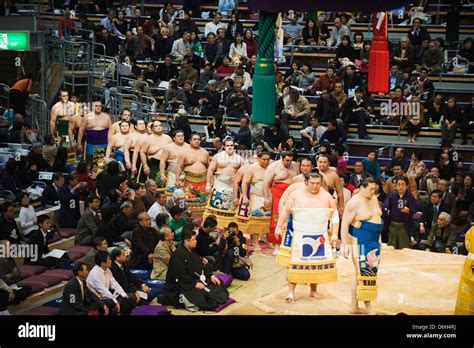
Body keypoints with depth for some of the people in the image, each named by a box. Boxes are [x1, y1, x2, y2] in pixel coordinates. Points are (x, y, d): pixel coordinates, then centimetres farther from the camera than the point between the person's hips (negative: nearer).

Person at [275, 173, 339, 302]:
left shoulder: (326, 196, 2)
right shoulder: (296, 194, -2)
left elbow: (334, 215, 8)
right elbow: (285, 211, 5)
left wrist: (334, 234, 2)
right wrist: (279, 227, 1)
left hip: (320, 237, 2)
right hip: (300, 236, -2)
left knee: (317, 262, 5)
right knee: (296, 263, -5)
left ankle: (313, 290, 19)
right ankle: (291, 291, 0)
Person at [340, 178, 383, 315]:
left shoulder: (374, 199, 11)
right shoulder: (355, 202, -14)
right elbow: (345, 223, -16)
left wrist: (379, 240, 20)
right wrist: (345, 244, -21)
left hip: (373, 242, 9)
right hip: (360, 242, -9)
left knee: (370, 272, 9)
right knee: (363, 273, -8)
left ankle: (355, 306, 14)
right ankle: (368, 307, -2)